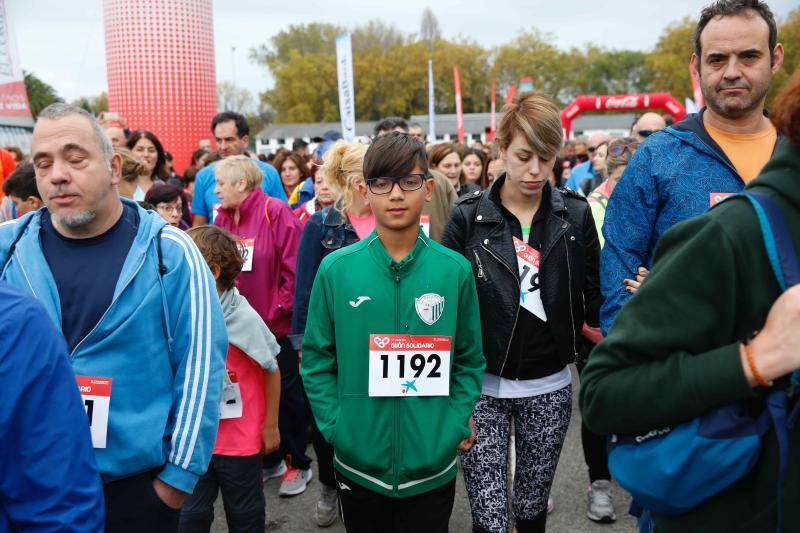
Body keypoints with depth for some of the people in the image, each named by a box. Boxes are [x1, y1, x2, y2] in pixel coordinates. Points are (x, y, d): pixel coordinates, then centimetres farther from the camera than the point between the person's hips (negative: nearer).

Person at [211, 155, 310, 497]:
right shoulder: (222, 218, 5)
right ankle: (269, 458, 33)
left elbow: (295, 269, -16)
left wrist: (276, 311, -15)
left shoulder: (276, 212, -13)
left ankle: (298, 464, 24)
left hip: (278, 326, -6)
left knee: (287, 395, 7)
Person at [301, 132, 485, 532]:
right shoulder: (335, 269, -7)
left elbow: (469, 361, 3)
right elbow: (317, 360, 0)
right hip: (358, 463, 0)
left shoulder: (455, 270, -5)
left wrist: (456, 426, -6)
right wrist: (335, 426, -8)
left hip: (433, 466, 0)